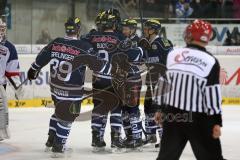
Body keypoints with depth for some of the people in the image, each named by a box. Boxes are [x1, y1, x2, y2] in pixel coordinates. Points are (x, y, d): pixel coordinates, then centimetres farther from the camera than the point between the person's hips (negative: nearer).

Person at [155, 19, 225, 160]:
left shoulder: (173, 55, 4)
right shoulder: (210, 61, -10)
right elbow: (213, 95, -13)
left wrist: (161, 109, 21)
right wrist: (217, 122, -9)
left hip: (172, 116, 5)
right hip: (198, 119, -5)